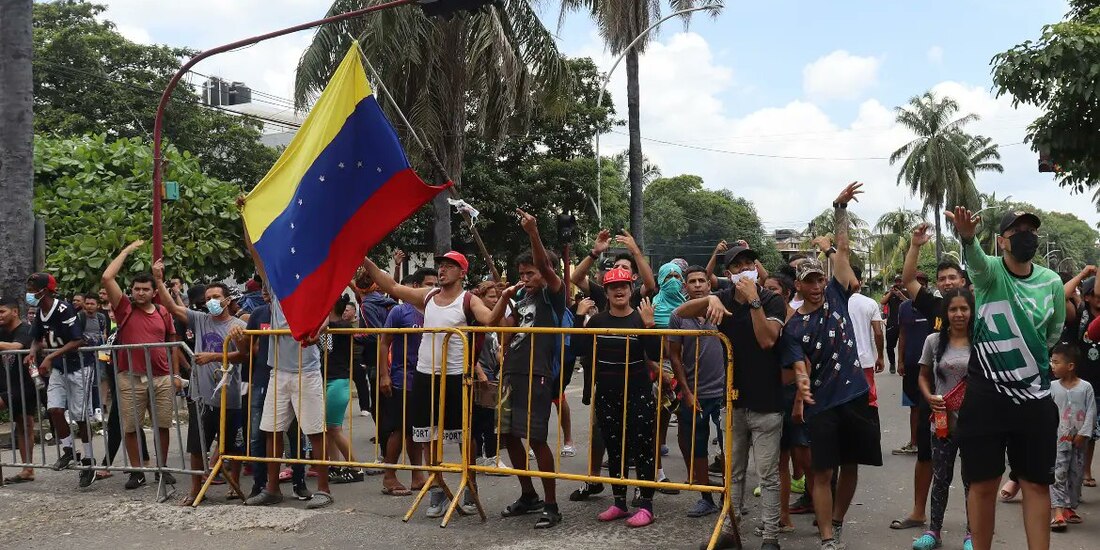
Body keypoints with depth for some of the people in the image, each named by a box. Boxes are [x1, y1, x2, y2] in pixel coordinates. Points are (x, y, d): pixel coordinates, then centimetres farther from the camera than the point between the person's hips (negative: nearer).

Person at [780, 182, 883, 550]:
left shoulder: (836, 297, 4)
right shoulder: (794, 326, -1)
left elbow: (843, 249, 1)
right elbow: (799, 366, -11)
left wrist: (840, 208, -2)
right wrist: (801, 388, -34)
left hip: (856, 395, 3)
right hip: (821, 403, -3)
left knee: (850, 466, 13)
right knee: (823, 471, -2)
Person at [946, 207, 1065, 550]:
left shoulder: (1052, 282, 3)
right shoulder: (990, 271, -8)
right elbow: (975, 258, -33)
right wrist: (967, 236, -54)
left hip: (1035, 395, 3)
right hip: (987, 393, -3)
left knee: (1037, 483, 7)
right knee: (983, 484, 3)